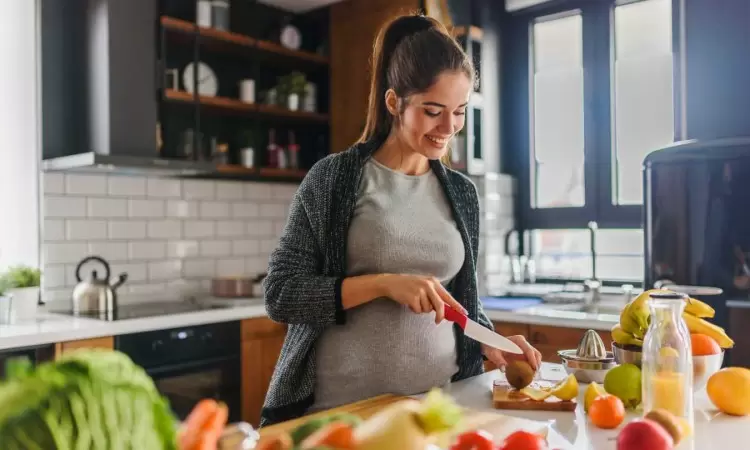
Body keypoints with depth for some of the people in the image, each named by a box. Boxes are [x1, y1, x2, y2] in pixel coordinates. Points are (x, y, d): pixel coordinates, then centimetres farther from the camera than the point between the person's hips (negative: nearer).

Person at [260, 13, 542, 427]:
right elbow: (280, 295, -11)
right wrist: (383, 283, -20)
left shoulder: (462, 193, 6)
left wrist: (491, 344, -5)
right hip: (343, 407, -4)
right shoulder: (333, 179, -8)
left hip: (439, 403, 5)